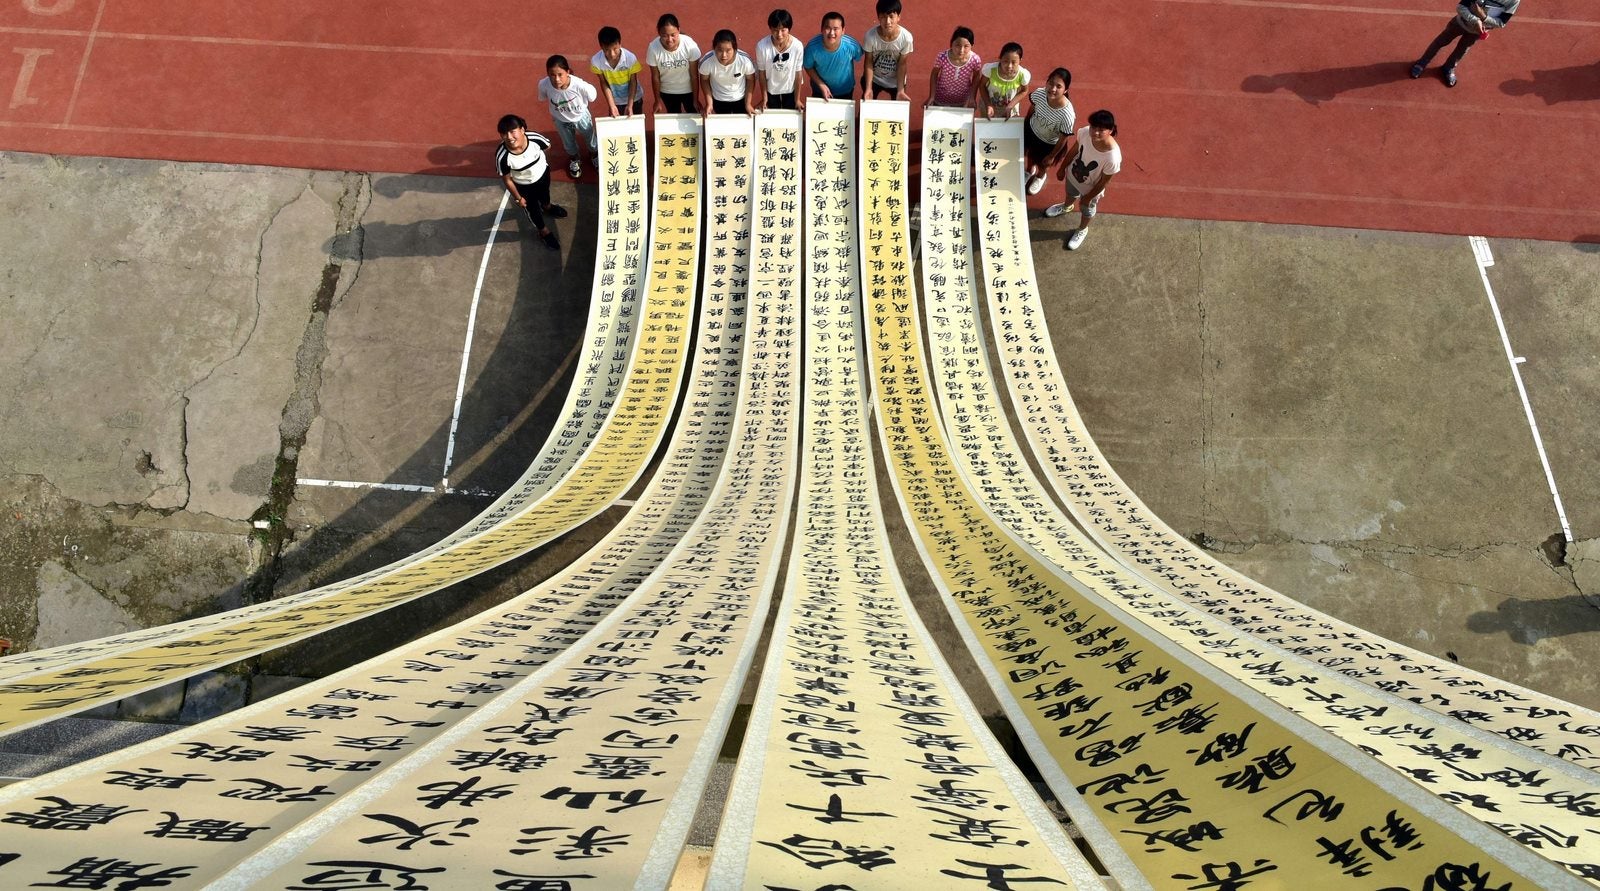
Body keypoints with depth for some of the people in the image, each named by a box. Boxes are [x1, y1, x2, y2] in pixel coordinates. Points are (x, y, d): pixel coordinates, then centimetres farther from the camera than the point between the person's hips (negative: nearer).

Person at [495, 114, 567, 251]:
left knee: (544, 193, 36)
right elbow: (506, 179, -20)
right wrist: (518, 198, -9)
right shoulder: (502, 156, -39)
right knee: (533, 209, 25)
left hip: (543, 174, 2)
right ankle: (543, 231, 56)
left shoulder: (535, 138, -36)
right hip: (524, 186, -2)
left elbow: (547, 147, -10)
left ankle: (547, 207, 73)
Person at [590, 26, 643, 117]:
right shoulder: (596, 61, -26)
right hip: (615, 101, 1)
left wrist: (630, 105, -21)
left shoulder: (630, 58, -30)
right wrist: (612, 105, -16)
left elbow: (633, 82, -17)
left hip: (634, 99, -1)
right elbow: (604, 83, -12)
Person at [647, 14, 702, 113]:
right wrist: (657, 100, -4)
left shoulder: (690, 45, -28)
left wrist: (695, 99, -11)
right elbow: (655, 77, -13)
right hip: (667, 92, 1)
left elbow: (694, 75, -17)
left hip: (688, 90, 0)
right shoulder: (653, 48, -27)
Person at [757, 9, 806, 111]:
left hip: (790, 89, 0)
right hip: (771, 90, 0)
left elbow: (798, 73, -15)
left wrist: (797, 99, -7)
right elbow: (762, 73, -15)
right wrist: (764, 98, -6)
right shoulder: (762, 46, -29)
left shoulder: (797, 46, -28)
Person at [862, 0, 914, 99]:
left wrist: (900, 89, -20)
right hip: (873, 78, 0)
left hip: (895, 81, 0)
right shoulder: (870, 35, -28)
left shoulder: (906, 37, -28)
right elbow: (868, 62, -16)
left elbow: (902, 64, -15)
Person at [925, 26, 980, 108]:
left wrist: (972, 98, -9)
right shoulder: (942, 57, -28)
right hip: (941, 100, -1)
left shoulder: (975, 60, -25)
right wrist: (931, 97, -10)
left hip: (963, 102, 1)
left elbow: (975, 80, -5)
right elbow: (934, 75, -9)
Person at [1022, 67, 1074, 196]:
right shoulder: (1039, 93, -33)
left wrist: (1052, 156, -10)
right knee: (1029, 154, 32)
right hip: (1031, 130, 2)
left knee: (1043, 164, 29)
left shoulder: (1067, 114, -42)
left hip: (1049, 143, -2)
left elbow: (1062, 139, -24)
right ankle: (1030, 171, 68)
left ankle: (1040, 177, 65)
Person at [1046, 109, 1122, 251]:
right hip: (1073, 174, 4)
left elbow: (1104, 181, -24)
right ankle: (1066, 207, 74)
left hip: (1090, 188, -3)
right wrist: (1062, 168, 5)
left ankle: (1082, 230, 62)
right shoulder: (1084, 133, -32)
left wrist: (1088, 197, -11)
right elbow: (1074, 150, -9)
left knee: (1086, 210, 29)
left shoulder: (1112, 157, -43)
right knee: (1071, 194, 38)